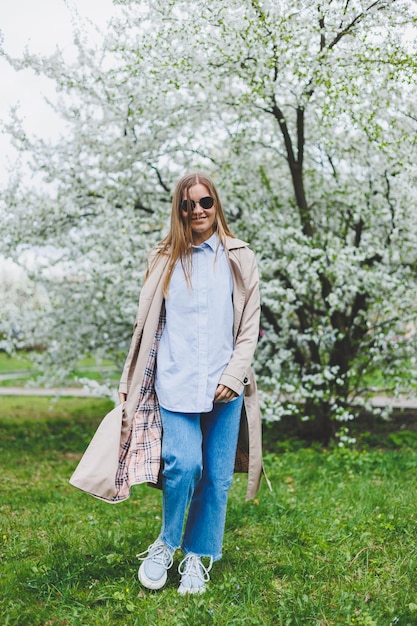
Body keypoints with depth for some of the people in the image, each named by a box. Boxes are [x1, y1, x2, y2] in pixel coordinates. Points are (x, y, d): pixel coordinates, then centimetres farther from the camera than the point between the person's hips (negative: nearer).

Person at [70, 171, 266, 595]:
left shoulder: (239, 259, 7)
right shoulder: (164, 259, 10)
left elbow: (249, 326, 4)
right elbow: (147, 325, 12)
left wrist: (233, 376, -7)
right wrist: (130, 382, 9)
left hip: (223, 384, 0)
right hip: (175, 381, 0)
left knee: (215, 475, 3)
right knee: (182, 463, -13)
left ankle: (198, 558, 21)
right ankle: (166, 544, 13)